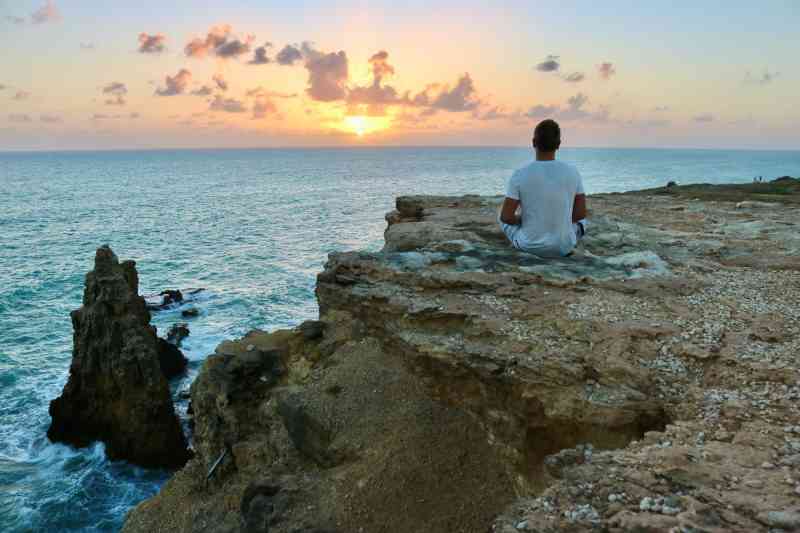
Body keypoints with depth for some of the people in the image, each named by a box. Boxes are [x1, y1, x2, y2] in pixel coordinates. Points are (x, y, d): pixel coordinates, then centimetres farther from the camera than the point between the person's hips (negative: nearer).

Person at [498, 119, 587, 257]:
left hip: (528, 246, -2)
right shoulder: (572, 172, -10)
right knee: (580, 221, 35)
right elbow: (581, 213, -2)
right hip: (563, 247, 2)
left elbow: (506, 216, -13)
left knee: (503, 218, 28)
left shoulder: (519, 175, -16)